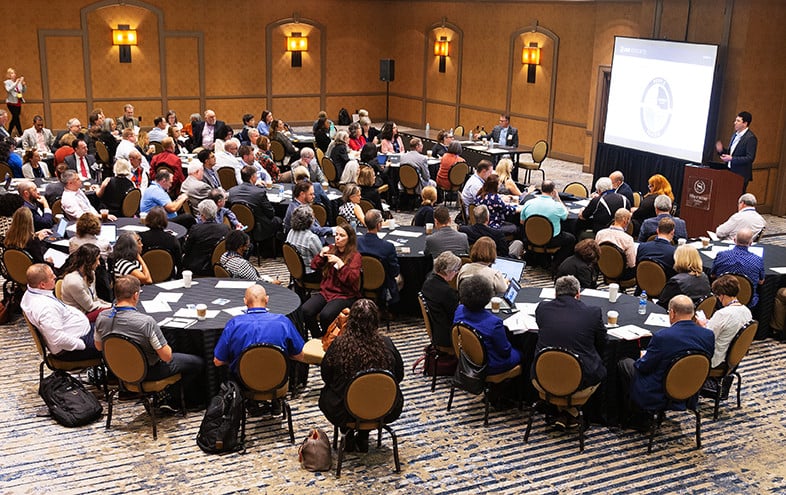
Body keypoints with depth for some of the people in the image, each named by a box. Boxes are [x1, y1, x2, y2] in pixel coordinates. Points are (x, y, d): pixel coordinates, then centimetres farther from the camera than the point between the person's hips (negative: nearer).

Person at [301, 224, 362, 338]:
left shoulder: (355, 256, -4)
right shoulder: (331, 249, 14)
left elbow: (352, 279, -16)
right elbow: (314, 266, 13)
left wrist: (339, 262, -22)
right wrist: (322, 254, -4)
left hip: (345, 295, -5)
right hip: (326, 291, 5)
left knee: (325, 315, -32)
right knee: (305, 310, -21)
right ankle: (317, 337, 2)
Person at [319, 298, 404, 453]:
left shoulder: (339, 345, -19)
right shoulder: (386, 344, -16)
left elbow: (325, 376, -3)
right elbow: (399, 376, 0)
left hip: (344, 413, 0)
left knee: (325, 394, 32)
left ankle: (348, 438, 29)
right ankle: (363, 437, 31)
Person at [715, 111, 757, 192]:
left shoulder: (751, 138, -13)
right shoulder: (735, 135, 13)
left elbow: (750, 158, -18)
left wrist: (731, 158, -21)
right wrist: (721, 150, 2)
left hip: (741, 175, -8)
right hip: (730, 172, 8)